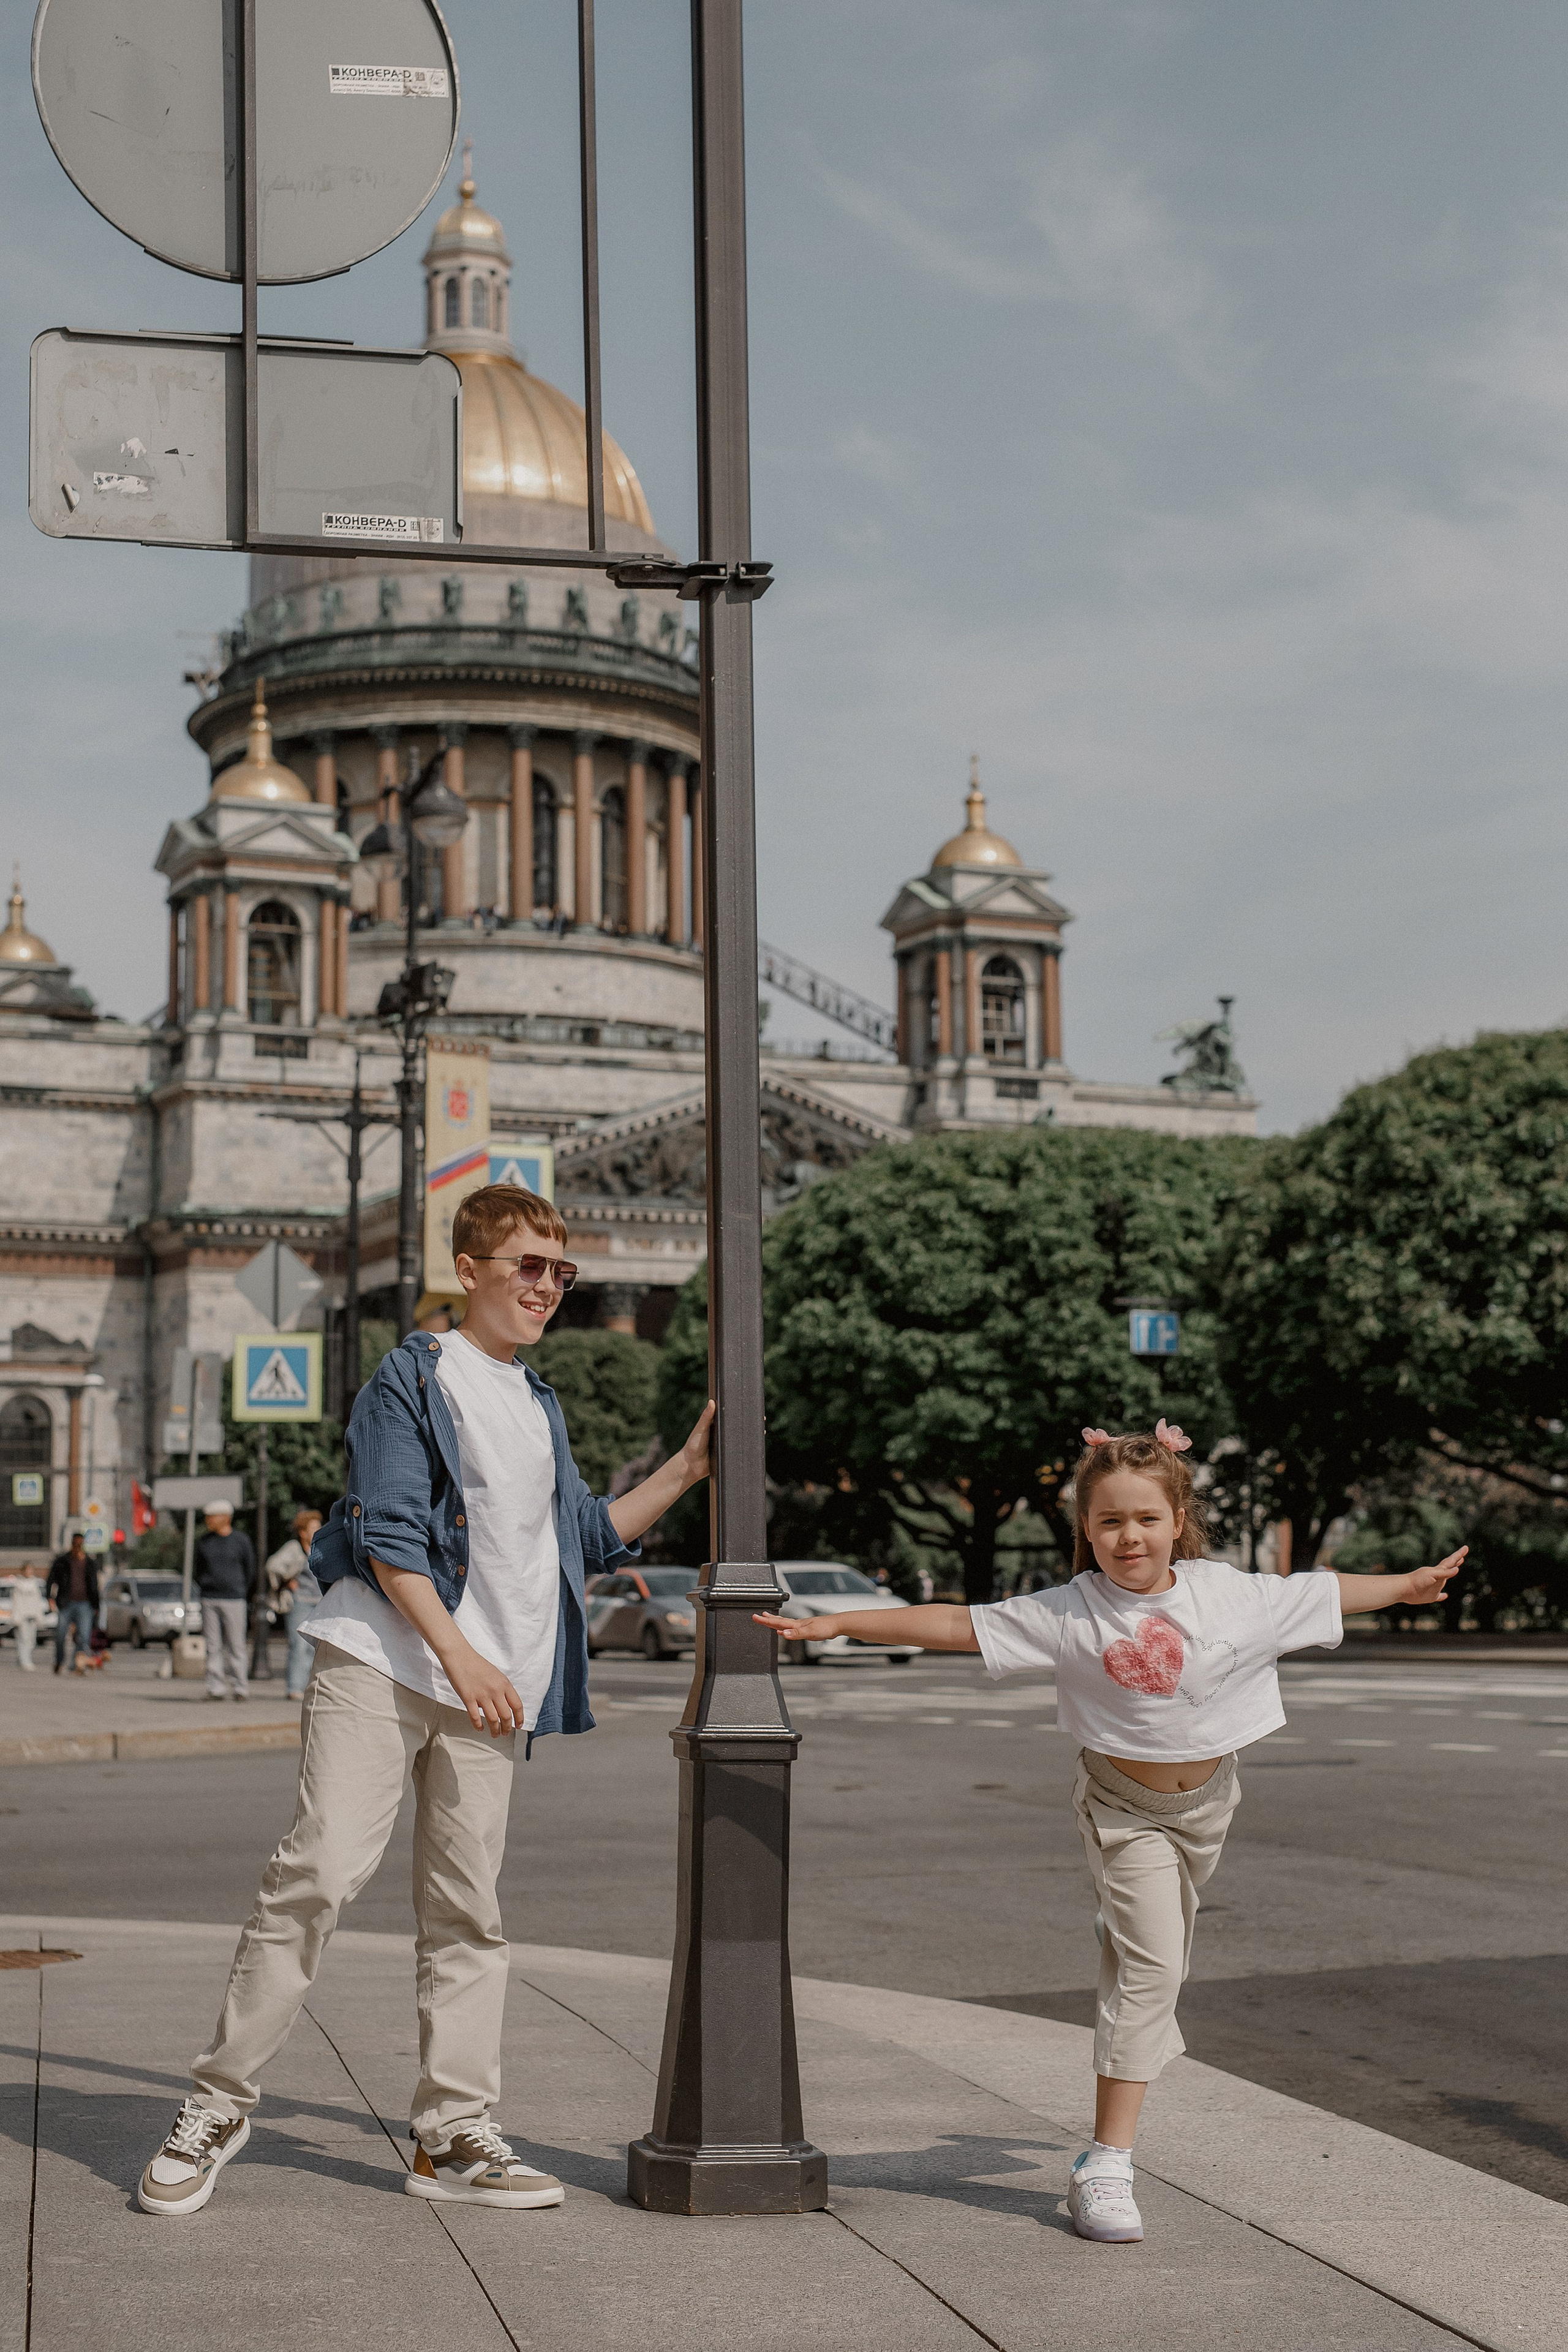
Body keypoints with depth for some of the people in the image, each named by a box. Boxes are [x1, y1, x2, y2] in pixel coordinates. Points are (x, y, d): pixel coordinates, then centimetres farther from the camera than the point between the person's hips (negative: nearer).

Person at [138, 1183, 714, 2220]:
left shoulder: (540, 1407, 21)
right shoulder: (413, 1379, -1)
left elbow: (585, 1539, 25)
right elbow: (389, 1531, -10)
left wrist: (687, 1468, 17)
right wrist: (457, 1652, -19)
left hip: (488, 1691, 6)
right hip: (382, 1667, -6)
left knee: (468, 1909, 6)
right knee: (320, 1871, -13)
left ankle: (455, 2133, 11)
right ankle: (222, 2100, -2)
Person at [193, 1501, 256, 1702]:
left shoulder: (241, 1541, 1)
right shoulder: (203, 1542, 10)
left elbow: (250, 1572, 8)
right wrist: (202, 1588, 8)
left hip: (234, 1600, -3)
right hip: (209, 1600, 3)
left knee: (235, 1646, -2)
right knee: (213, 1647, 1)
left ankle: (239, 1687, 3)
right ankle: (215, 1689, 3)